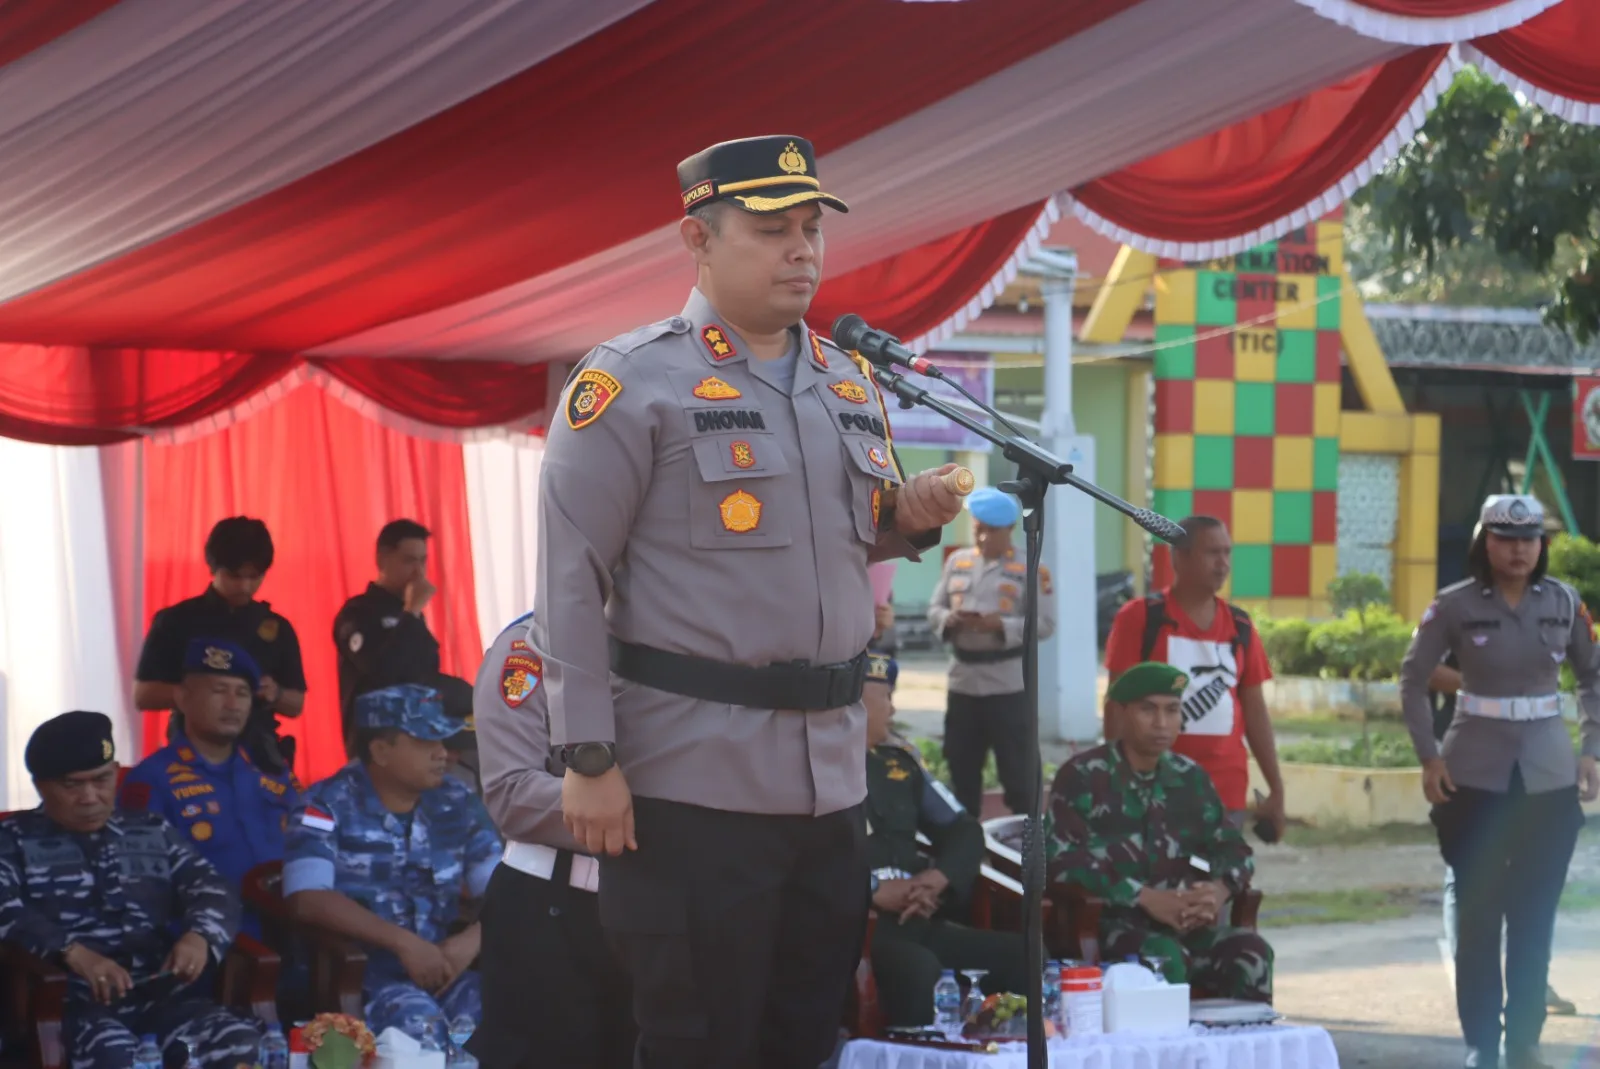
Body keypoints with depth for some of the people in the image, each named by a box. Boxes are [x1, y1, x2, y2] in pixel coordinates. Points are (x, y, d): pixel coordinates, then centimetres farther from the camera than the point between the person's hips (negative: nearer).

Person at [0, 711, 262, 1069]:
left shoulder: (154, 834, 23)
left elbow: (211, 891, 13)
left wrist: (200, 936, -12)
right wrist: (74, 953, -24)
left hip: (161, 997, 4)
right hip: (70, 1004, -3)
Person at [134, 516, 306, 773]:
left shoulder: (277, 628, 9)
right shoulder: (176, 621, 1)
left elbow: (296, 705, 13)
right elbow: (143, 695, -2)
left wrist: (275, 694, -9)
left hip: (259, 755, 2)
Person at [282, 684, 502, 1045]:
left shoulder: (458, 803, 11)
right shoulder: (329, 805, -3)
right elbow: (308, 899, -16)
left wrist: (472, 940, -16)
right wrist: (404, 942, -21)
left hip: (441, 966, 4)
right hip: (354, 974, -4)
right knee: (420, 1024, -36)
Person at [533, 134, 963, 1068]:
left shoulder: (850, 385, 13)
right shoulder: (632, 384, -7)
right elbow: (571, 581, -9)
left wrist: (908, 519, 2)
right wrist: (589, 760, -15)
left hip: (832, 777, 6)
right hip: (692, 783, -6)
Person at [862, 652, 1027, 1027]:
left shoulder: (899, 757, 21)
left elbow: (963, 828, 22)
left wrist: (936, 878, 0)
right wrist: (876, 891, -22)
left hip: (916, 922, 8)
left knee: (1020, 954, -9)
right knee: (918, 968, -37)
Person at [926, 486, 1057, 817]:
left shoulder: (1030, 570, -5)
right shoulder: (956, 562, 10)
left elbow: (1045, 623, -10)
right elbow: (934, 607, 12)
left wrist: (1001, 625, -22)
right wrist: (949, 619, -11)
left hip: (1010, 686, -5)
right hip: (963, 684, 5)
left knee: (1019, 772, 0)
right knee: (962, 770, 14)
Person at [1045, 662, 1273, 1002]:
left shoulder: (1191, 778, 16)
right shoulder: (1083, 777, -1)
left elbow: (1234, 848, 17)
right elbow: (1062, 859, -11)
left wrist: (1220, 890, -9)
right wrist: (1146, 898, -19)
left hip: (1188, 924, 5)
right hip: (1113, 924, -4)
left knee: (1251, 952, -24)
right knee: (1163, 959, -36)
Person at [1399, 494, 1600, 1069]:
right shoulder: (1455, 606, -4)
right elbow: (1413, 681, 3)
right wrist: (1428, 757, -4)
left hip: (1549, 778, 2)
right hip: (1474, 778, -2)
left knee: (1535, 915, 2)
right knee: (1478, 913, 0)